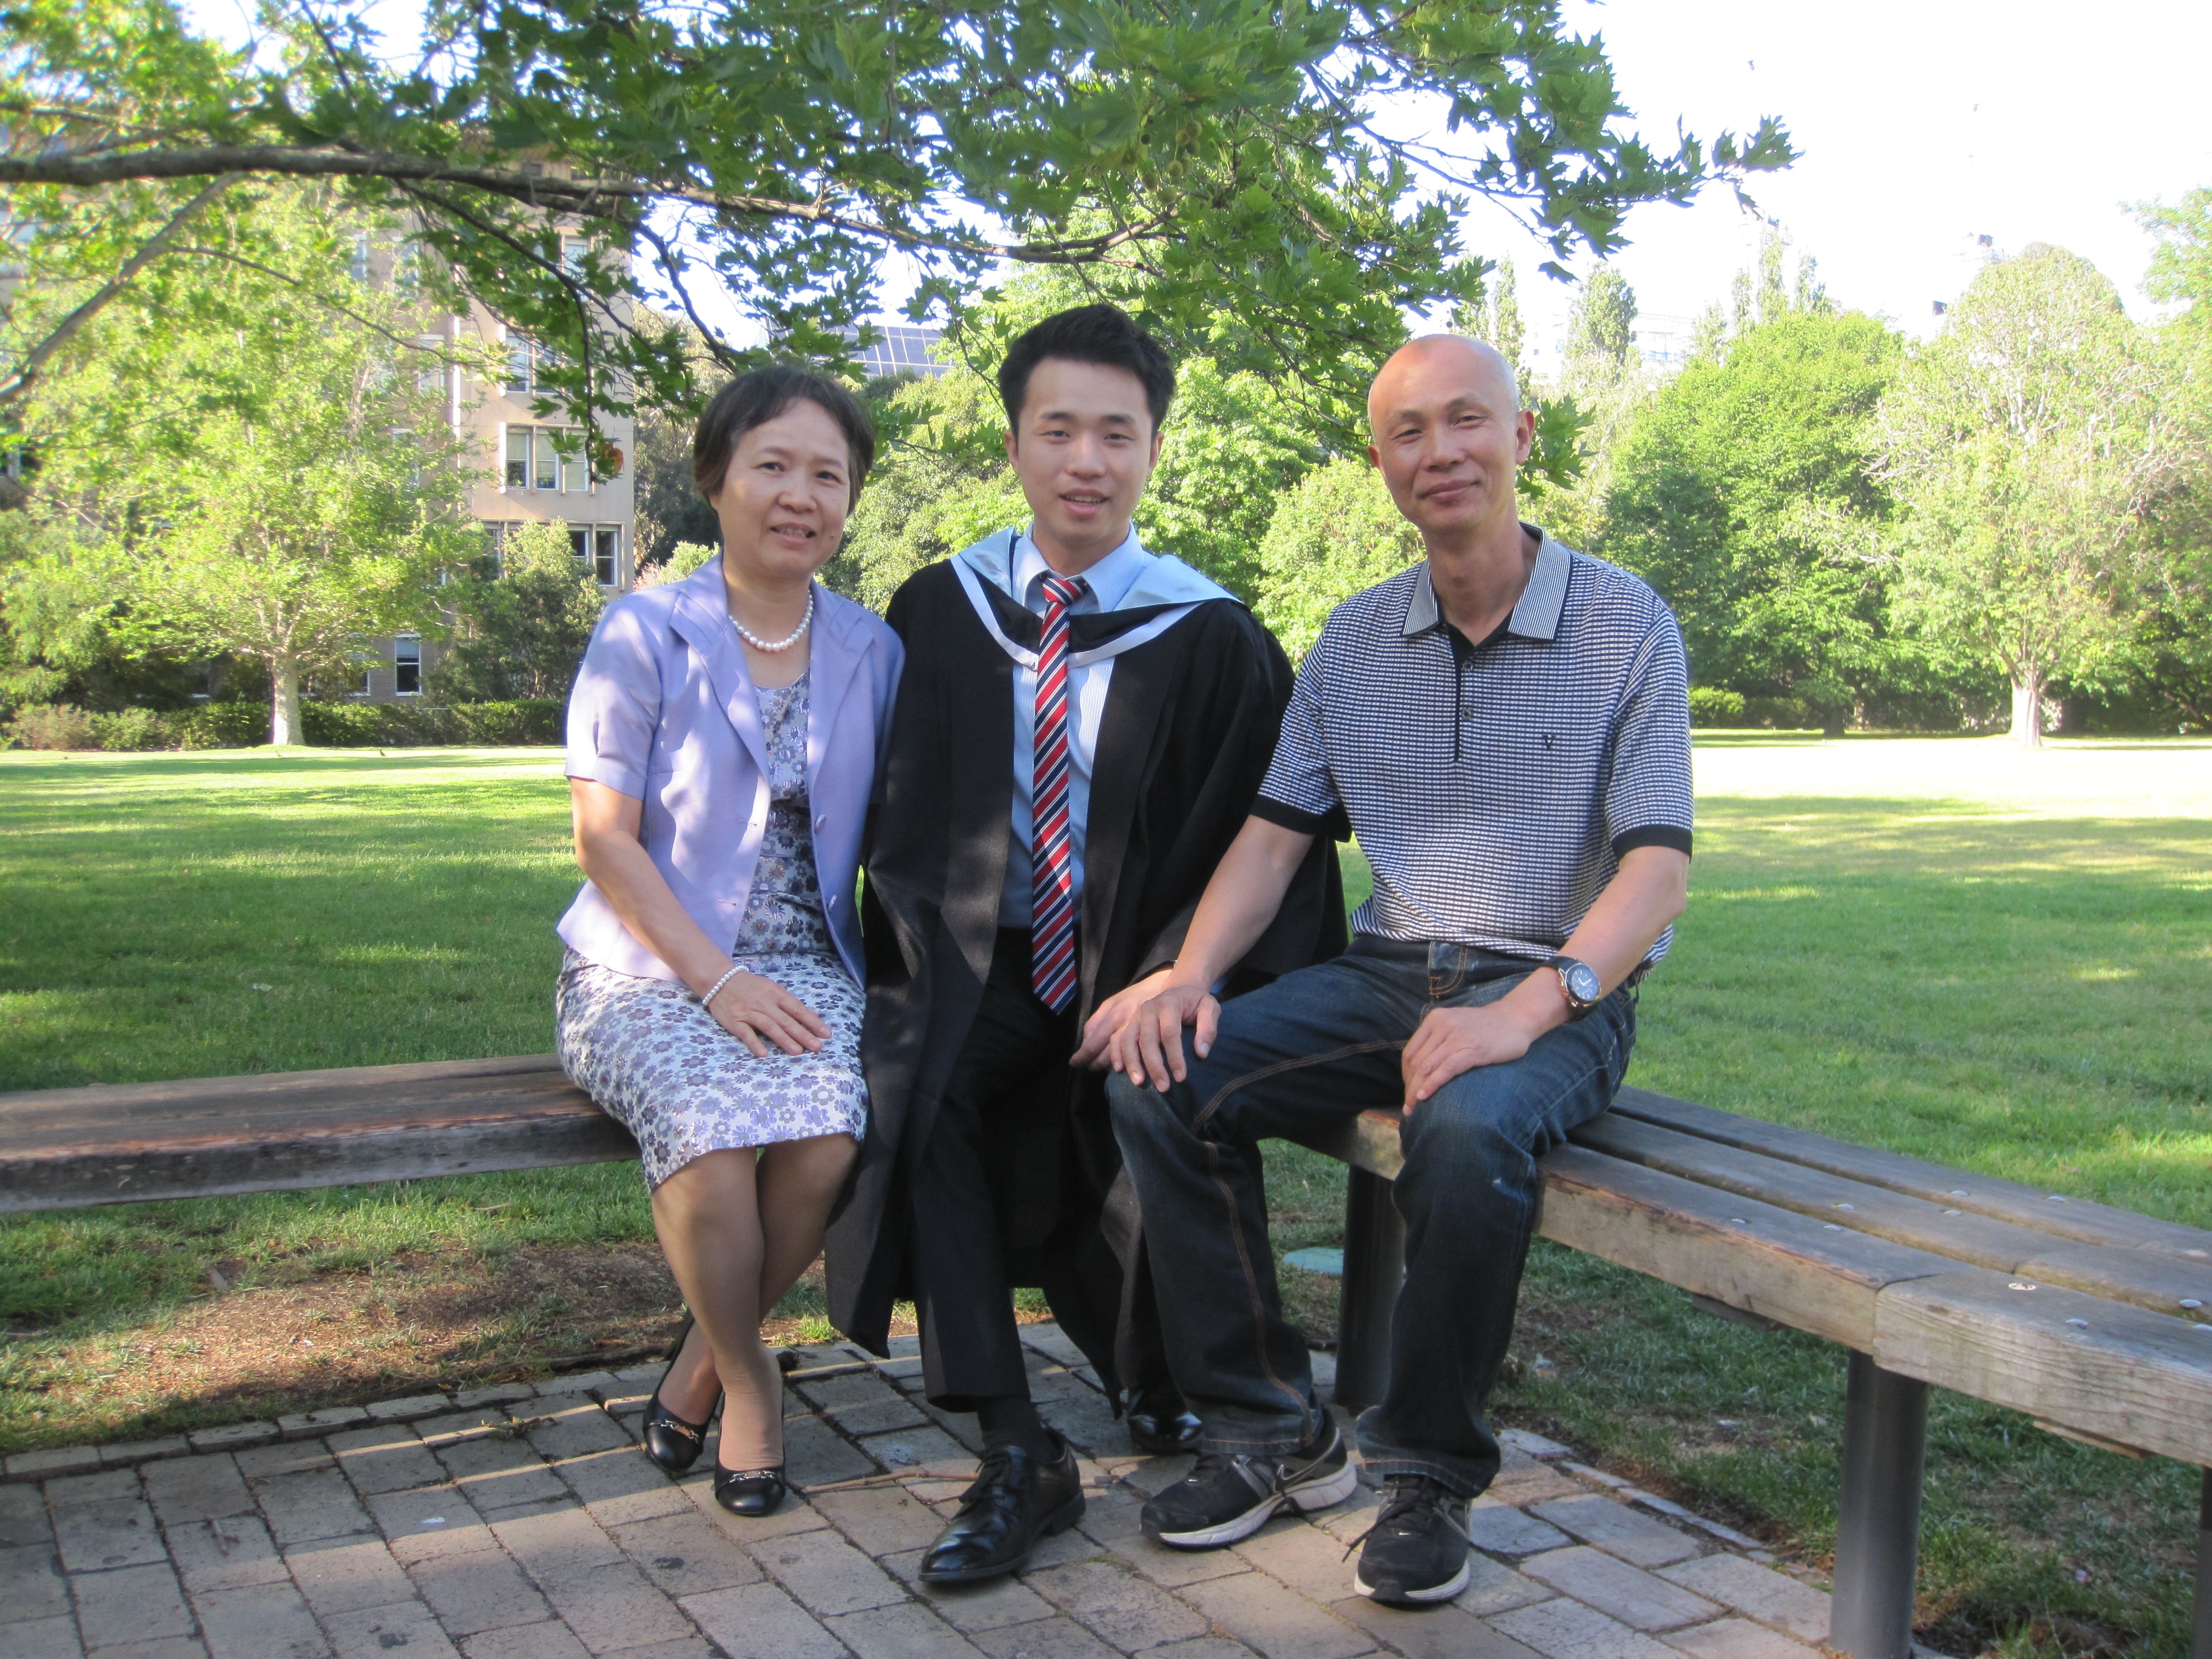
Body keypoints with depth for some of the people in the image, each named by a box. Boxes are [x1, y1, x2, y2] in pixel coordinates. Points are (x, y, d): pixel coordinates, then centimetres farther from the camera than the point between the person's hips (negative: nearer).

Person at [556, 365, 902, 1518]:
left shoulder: (873, 654, 10)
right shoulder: (645, 634, 0)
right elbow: (604, 837, -5)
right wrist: (716, 979, -16)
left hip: (804, 965, 3)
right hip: (650, 968, -2)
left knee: (825, 1139, -28)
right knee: (712, 1139, -32)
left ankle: (706, 1356, 1)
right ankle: (745, 1373, -2)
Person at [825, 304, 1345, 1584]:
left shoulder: (1213, 640, -3)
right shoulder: (938, 614, 5)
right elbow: (900, 815, 9)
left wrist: (1166, 984, -15)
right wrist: (924, 971, -5)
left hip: (1136, 975, -1)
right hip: (981, 959, 2)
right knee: (908, 1085, -26)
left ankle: (1162, 1383, 7)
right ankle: (1017, 1458, -20)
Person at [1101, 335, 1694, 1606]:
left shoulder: (1626, 624, -4)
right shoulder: (1353, 640, 10)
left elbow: (1659, 870, -11)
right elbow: (1275, 834, 8)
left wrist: (1526, 1011, -28)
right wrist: (1192, 974, -12)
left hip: (1559, 996, -4)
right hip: (1387, 976, 5)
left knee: (1467, 1131, -37)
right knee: (1163, 1079, -18)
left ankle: (1431, 1474, -11)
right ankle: (1274, 1430, -4)